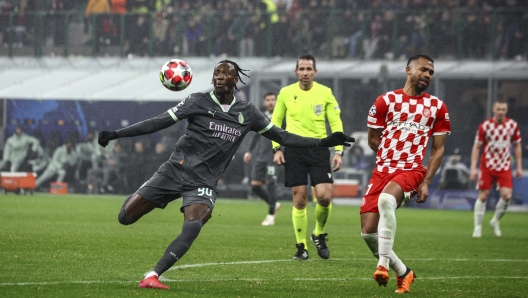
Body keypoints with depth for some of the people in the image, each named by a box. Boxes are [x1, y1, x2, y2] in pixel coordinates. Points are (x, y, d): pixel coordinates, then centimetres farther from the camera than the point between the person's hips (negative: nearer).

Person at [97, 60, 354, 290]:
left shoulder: (247, 113, 7)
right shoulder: (199, 102, -1)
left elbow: (282, 137, 14)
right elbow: (158, 123, -4)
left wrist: (323, 143, 8)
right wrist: (116, 135, -12)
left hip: (204, 183, 1)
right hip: (175, 171, -1)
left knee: (192, 227, -28)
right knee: (126, 217, -4)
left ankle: (153, 275, -26)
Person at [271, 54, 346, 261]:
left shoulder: (325, 93, 3)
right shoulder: (286, 93, 5)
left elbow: (336, 123, 5)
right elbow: (275, 122, 13)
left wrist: (339, 151, -4)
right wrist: (276, 148, 2)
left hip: (318, 149, 0)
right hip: (293, 150, 0)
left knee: (324, 196, -13)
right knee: (299, 199, -2)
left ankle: (319, 234, 14)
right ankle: (301, 247, 8)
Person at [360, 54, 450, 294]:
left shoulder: (437, 107, 8)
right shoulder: (385, 101, 7)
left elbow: (438, 149, 8)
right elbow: (373, 141, 13)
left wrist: (426, 182, -1)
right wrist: (392, 156, 12)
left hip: (412, 171, -3)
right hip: (382, 171, 3)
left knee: (385, 200, -36)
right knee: (368, 233, -5)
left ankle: (383, 263, -34)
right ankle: (403, 273, 16)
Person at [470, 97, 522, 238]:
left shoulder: (512, 125, -1)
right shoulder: (485, 126, -8)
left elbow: (517, 146, 10)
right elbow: (476, 147, -3)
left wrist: (519, 166, 7)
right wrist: (473, 167, -10)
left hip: (504, 167, 2)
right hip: (487, 166, -2)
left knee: (506, 196, -11)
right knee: (483, 196, -1)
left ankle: (495, 221, 13)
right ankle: (478, 226, 11)